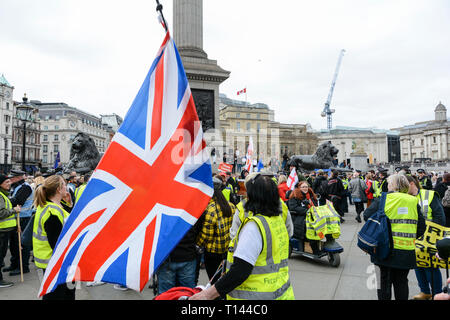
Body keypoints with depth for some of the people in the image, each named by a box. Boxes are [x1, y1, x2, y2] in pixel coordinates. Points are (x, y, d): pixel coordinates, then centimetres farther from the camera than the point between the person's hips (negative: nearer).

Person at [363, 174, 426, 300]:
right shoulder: (414, 201, 3)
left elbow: (367, 216, -7)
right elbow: (421, 227, 5)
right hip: (407, 251, 3)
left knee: (384, 280, 11)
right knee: (401, 282, 16)